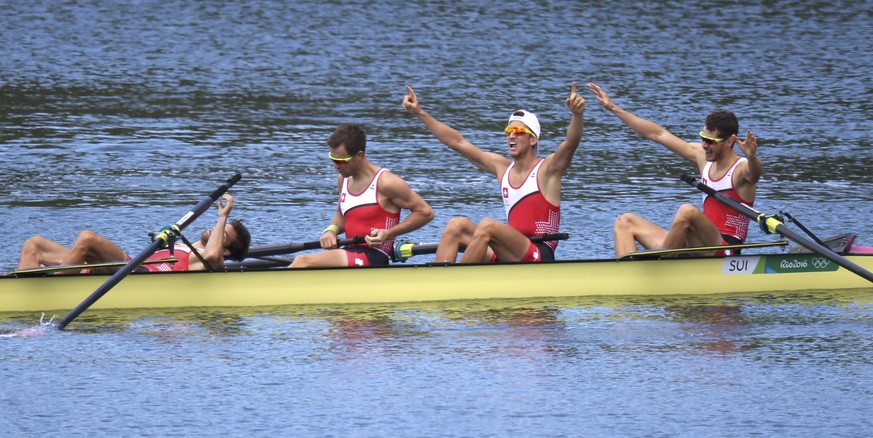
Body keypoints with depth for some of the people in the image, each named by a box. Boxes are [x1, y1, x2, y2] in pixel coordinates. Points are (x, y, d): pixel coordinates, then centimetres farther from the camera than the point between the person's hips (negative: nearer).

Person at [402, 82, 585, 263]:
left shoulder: (547, 168, -2)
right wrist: (420, 112, 15)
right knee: (456, 225, -8)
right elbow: (458, 143, 17)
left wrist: (577, 115, -42)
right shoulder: (502, 167, 15)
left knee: (487, 226, -28)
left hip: (539, 259, -7)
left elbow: (570, 144, -21)